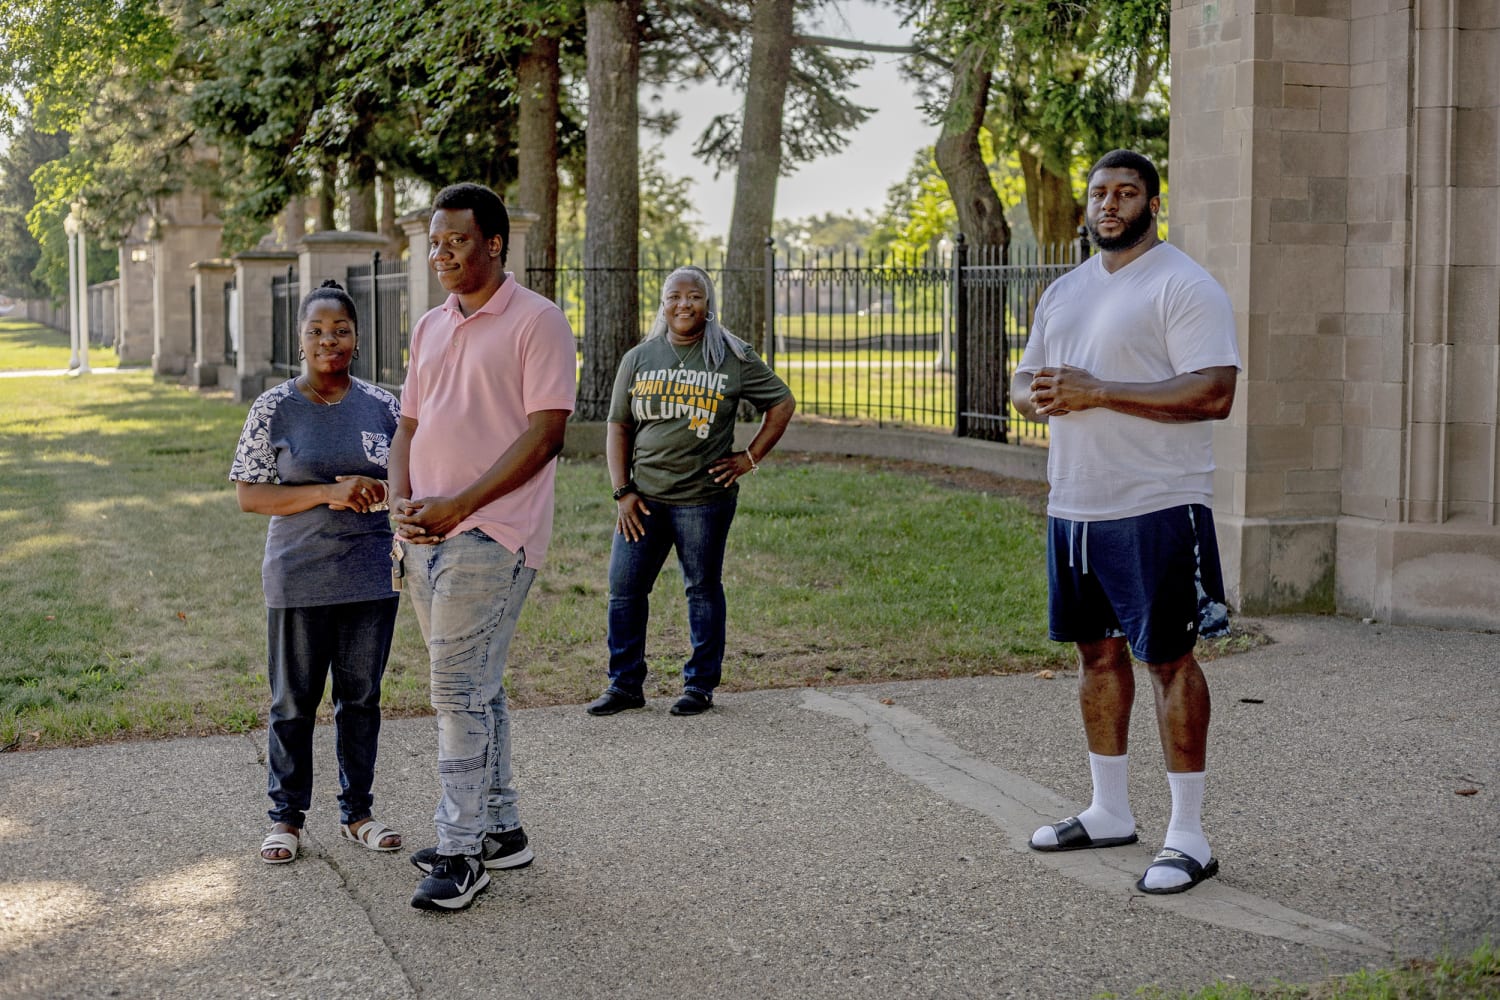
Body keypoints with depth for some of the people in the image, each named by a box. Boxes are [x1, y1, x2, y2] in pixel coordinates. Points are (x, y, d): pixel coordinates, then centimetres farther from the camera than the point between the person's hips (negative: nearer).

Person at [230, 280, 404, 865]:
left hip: (371, 577, 3)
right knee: (293, 702, 6)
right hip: (299, 580, -2)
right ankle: (287, 817, 19)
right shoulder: (274, 409, -3)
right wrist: (328, 494, -18)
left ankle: (357, 811, 24)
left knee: (362, 698, 11)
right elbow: (248, 494, -7)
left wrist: (375, 489, -11)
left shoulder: (381, 406, 4)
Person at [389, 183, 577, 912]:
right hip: (425, 536, 8)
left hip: (489, 535, -8)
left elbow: (544, 434, -13)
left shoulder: (538, 322, -7)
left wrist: (459, 505, -17)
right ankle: (500, 829, 24)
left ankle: (462, 850, -1)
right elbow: (410, 425, 18)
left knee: (458, 691, -9)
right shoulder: (430, 327, 16)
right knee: (473, 688, 14)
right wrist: (402, 503, -1)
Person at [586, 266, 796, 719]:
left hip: (704, 498, -3)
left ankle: (700, 685, 17)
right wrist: (623, 491, 0)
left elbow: (782, 403, 8)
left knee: (703, 589, 5)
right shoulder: (638, 359, 8)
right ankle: (625, 684, 15)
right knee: (623, 588, 2)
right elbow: (618, 428, 9)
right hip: (643, 498, 3)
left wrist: (750, 458, 1)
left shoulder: (732, 358, 1)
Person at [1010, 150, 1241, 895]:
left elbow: (1213, 393, -20)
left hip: (1155, 507, -8)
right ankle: (1110, 811, 26)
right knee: (1097, 651, 14)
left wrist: (1096, 392, -21)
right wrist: (1038, 396, -5)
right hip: (1073, 506, 8)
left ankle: (1188, 835, 1)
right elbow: (1024, 381, 21)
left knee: (1168, 657, -5)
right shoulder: (1064, 291, 16)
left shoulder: (1184, 286, -9)